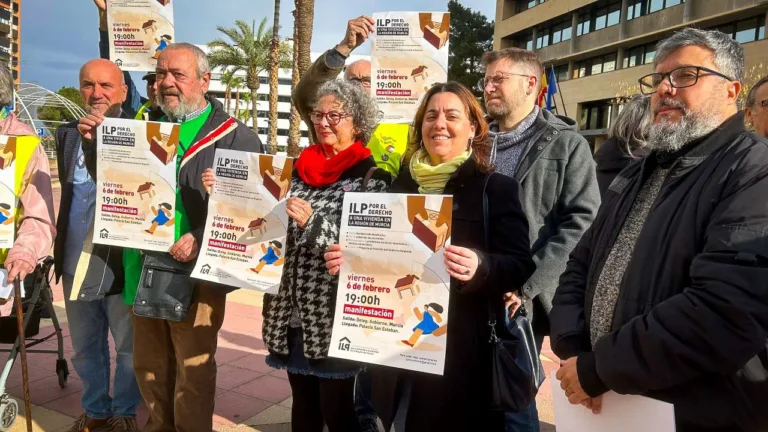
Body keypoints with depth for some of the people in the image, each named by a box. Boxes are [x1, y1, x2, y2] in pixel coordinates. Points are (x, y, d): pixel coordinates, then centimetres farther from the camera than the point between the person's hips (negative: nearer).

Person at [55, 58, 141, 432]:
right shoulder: (67, 133, 8)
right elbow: (68, 191, 17)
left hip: (121, 259, -5)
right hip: (77, 260, 6)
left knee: (128, 346, 10)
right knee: (84, 348, 20)